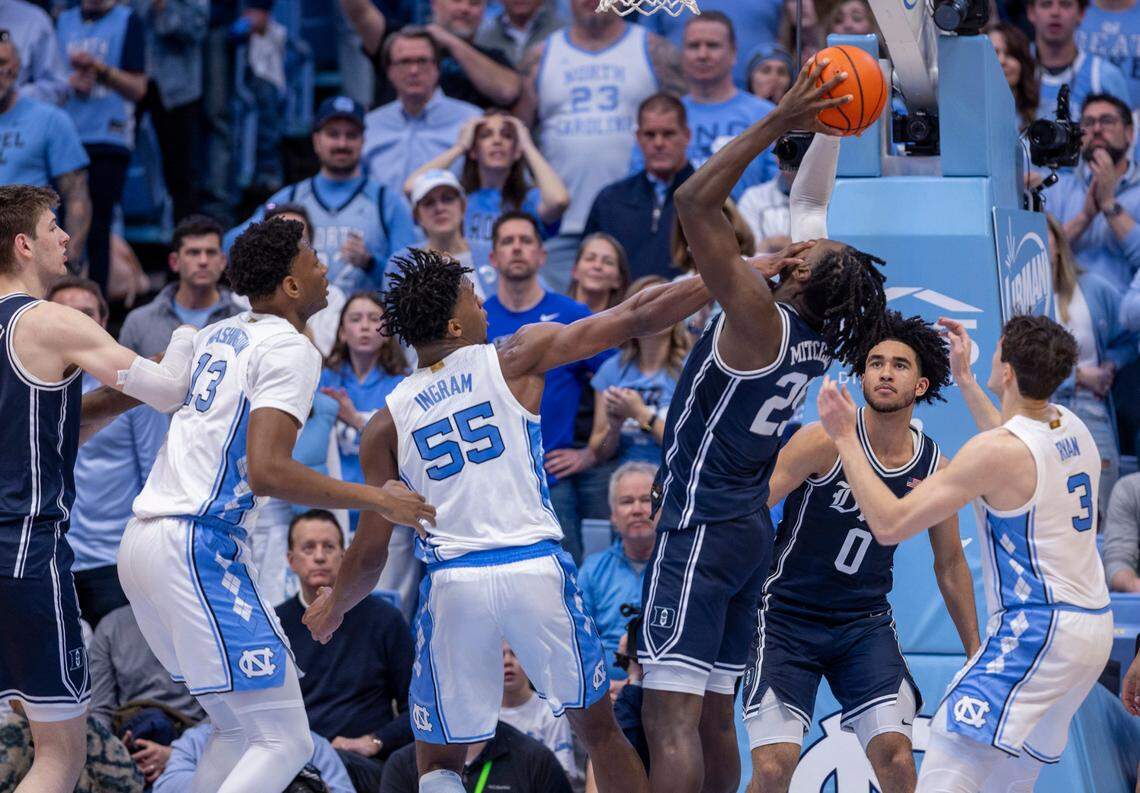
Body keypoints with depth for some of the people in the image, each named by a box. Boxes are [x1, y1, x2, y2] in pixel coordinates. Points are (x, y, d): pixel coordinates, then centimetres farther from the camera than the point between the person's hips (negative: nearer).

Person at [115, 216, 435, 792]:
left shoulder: (215, 335, 17)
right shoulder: (291, 350, -9)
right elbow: (266, 472, -21)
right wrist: (375, 499, -16)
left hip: (141, 543, 9)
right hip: (200, 548, -9)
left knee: (239, 730, 18)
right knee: (283, 743, -9)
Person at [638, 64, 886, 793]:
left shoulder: (759, 318, -16)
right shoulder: (816, 329, 5)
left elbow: (696, 202, -22)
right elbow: (809, 203, 18)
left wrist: (780, 122, -21)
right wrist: (826, 126, 16)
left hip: (701, 526, -9)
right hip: (750, 527, 9)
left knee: (673, 719, -15)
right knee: (715, 717, 13)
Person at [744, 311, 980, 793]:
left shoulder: (936, 470, -1)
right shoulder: (824, 441, -15)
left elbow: (950, 565, 13)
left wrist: (975, 655, 16)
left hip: (865, 624, 3)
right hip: (787, 620, -3)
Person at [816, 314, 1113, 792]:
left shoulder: (994, 451, -17)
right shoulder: (1070, 427, 8)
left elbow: (889, 524, -14)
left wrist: (845, 438, -6)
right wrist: (963, 378, 37)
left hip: (1035, 632, -9)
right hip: (1094, 625, 9)